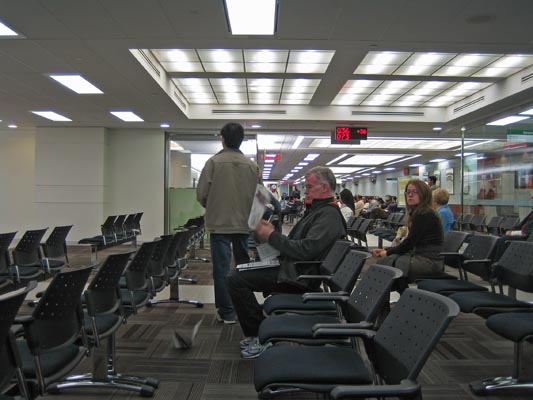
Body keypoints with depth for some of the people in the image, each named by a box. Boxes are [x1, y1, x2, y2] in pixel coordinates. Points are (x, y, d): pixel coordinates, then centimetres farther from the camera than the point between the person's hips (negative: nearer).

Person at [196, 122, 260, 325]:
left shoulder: (214, 162, -8)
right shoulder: (252, 165, 1)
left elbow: (201, 193, -7)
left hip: (219, 224, -3)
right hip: (244, 224, 3)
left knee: (221, 268, 4)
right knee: (244, 267, 15)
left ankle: (227, 313, 9)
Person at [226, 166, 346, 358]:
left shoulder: (328, 215, -16)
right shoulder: (320, 210, 18)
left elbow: (305, 250, -25)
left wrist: (272, 236, -16)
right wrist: (272, 233, 7)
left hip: (297, 276, -11)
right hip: (291, 267, 11)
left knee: (235, 279, -17)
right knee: (237, 275, 14)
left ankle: (261, 337, -6)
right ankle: (254, 333, 17)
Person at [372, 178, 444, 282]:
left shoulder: (425, 214, -13)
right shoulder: (416, 213, 15)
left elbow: (410, 241, -14)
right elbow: (411, 243, 15)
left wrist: (388, 252, -3)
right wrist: (386, 250, 7)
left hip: (431, 260, -9)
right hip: (421, 255, 9)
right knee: (383, 261, -8)